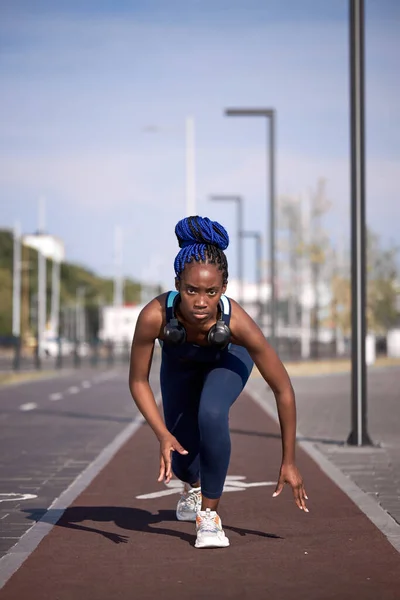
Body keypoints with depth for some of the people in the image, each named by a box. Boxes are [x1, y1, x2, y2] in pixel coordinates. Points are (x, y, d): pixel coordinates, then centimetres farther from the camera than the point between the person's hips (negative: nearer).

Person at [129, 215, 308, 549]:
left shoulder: (237, 322, -42)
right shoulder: (155, 316, -41)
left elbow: (283, 390, -30)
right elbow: (138, 382, -24)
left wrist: (289, 462, -25)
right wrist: (163, 435, -37)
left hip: (228, 359, -2)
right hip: (180, 362, 2)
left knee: (211, 415, -33)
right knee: (178, 458, 6)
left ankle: (209, 513, -13)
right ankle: (193, 486, 46)